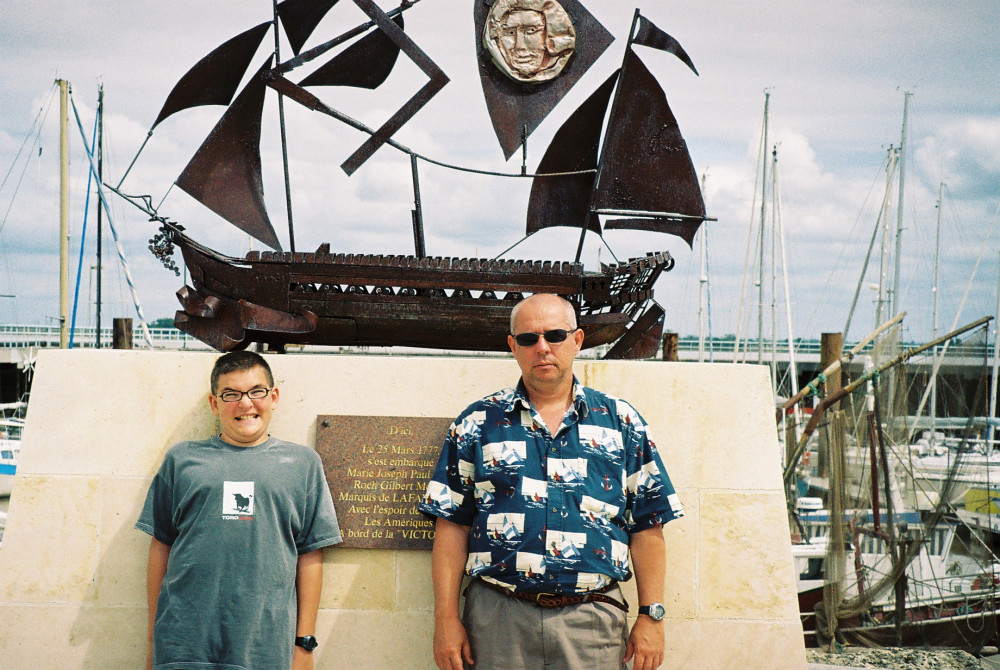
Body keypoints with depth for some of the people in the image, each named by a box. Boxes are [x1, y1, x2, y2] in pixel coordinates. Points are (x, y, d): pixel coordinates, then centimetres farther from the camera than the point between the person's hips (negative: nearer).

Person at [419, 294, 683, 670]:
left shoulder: (622, 422, 10)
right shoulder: (478, 424, 8)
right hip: (498, 616, 0)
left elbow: (647, 526, 8)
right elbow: (452, 526, 5)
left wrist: (651, 616, 1)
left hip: (593, 622, 1)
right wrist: (446, 618, -2)